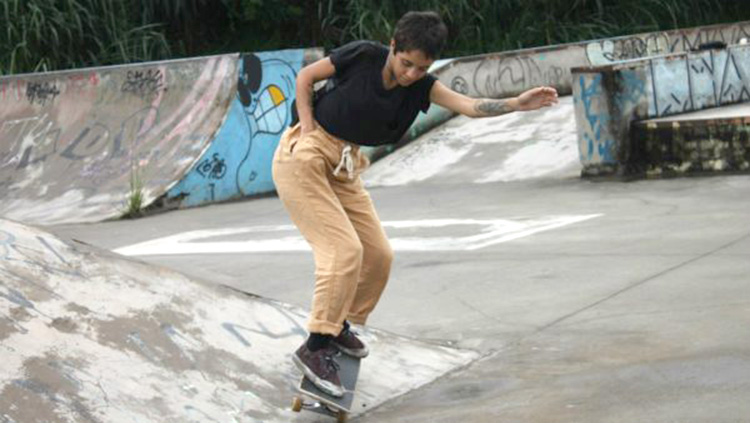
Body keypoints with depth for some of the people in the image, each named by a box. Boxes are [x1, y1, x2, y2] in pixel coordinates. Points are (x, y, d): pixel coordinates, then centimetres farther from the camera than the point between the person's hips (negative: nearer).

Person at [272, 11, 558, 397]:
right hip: (303, 157, -7)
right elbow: (305, 76, -4)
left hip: (343, 168, 7)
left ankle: (339, 326, 27)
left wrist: (516, 104, -32)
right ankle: (315, 347, -13)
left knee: (378, 255, 5)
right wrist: (308, 128, -13)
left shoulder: (421, 86, -3)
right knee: (343, 249, -18)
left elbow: (469, 106, -18)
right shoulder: (363, 56, -16)